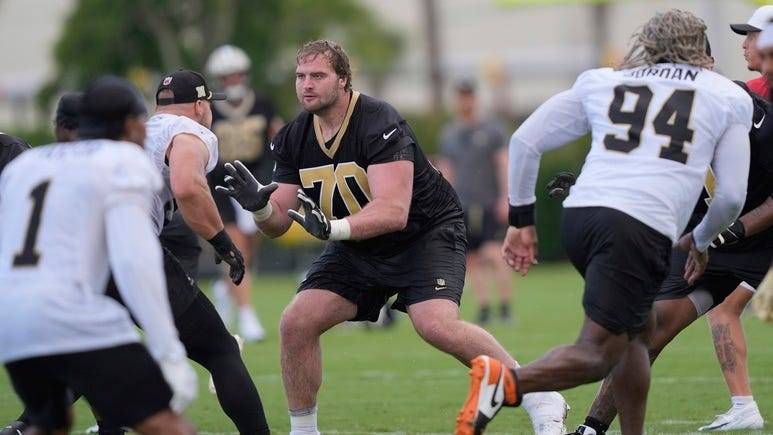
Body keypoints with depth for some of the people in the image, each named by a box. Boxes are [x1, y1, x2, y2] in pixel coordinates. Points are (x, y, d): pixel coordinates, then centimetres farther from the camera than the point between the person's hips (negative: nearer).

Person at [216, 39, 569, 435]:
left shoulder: (379, 124, -26)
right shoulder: (294, 139, -5)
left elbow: (394, 212, -36)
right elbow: (278, 223, -4)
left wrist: (334, 228, -50)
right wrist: (259, 205, -27)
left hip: (426, 231, -7)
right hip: (358, 244, 7)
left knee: (436, 325, -28)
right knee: (296, 324, -10)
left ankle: (541, 401, -14)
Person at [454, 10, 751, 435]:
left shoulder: (600, 82, 23)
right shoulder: (728, 97, 16)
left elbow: (525, 141, 19)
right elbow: (732, 195, 16)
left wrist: (521, 220, 25)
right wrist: (700, 241, 34)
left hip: (578, 214, 5)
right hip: (641, 226, -5)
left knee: (637, 329, 23)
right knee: (598, 353, -7)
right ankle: (506, 382, -32)